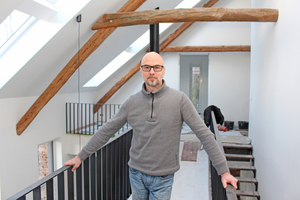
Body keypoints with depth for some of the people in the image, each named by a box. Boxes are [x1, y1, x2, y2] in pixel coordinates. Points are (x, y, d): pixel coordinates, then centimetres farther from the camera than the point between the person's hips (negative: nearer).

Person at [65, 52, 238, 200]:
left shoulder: (179, 99, -12)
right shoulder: (132, 102, -3)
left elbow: (204, 134, -11)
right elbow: (106, 131, 4)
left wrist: (224, 171, -11)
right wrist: (81, 156, 7)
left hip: (163, 178, -2)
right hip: (136, 174, 3)